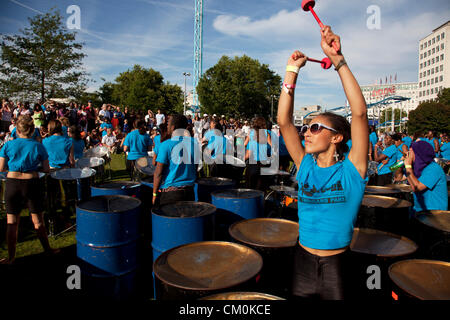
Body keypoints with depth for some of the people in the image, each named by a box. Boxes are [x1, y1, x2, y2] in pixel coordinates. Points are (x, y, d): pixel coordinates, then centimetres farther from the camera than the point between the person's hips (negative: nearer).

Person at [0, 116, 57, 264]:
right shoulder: (38, 146, -3)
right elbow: (46, 170, -1)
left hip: (12, 184, 1)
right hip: (32, 183, 0)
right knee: (38, 220, 11)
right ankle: (47, 249, 24)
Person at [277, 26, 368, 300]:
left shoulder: (351, 170, -12)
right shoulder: (306, 167, -3)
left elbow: (360, 112, -23)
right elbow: (284, 121, -8)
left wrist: (338, 60, -26)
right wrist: (292, 71, -11)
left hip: (337, 266, -3)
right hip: (303, 260, 4)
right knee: (299, 298, 20)